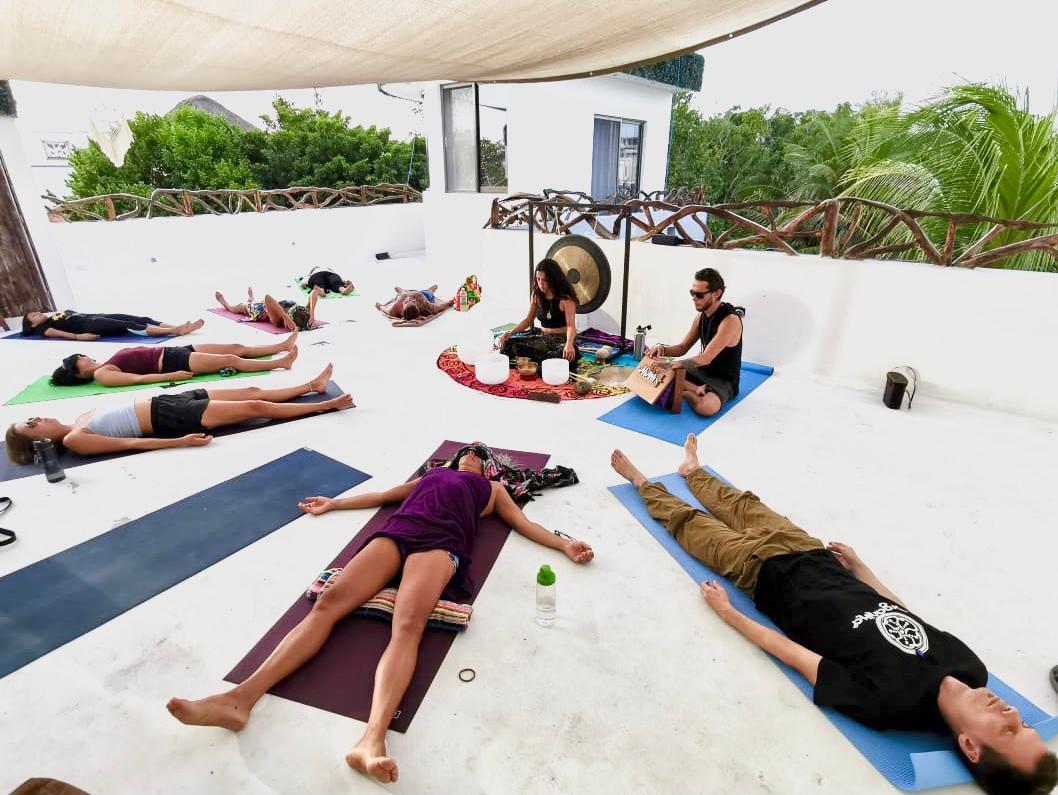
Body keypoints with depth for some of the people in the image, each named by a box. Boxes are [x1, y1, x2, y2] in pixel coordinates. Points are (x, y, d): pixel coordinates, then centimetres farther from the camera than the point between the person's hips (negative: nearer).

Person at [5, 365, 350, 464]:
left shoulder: (83, 418, 17)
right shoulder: (74, 440, -7)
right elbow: (132, 444, -16)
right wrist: (180, 442, -24)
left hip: (164, 402, 8)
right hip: (170, 418, -8)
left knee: (253, 392, 5)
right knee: (256, 406, -13)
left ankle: (312, 386, 15)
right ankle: (327, 405, -8)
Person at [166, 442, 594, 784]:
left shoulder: (492, 488, 31)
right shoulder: (432, 474, 38)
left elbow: (523, 523, 25)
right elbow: (382, 495, 43)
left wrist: (564, 543, 12)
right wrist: (334, 503, 44)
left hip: (440, 542, -3)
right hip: (395, 532, 4)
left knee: (407, 626, -31)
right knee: (328, 602, -21)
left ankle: (372, 739, -50)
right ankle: (239, 698, -31)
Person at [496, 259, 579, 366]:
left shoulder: (566, 299, -14)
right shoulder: (536, 295, 4)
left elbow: (571, 325, -24)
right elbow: (528, 319, 10)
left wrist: (569, 344, -46)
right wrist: (510, 333, -6)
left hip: (562, 339, -4)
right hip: (543, 337, 4)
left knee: (568, 355, -41)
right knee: (509, 343, -16)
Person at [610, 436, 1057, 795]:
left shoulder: (886, 701, -31)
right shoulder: (968, 664, -15)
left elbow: (793, 654, -25)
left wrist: (727, 613, -17)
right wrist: (858, 565, 16)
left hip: (765, 572, -5)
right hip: (813, 555, 5)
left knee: (691, 523, 10)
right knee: (744, 504, 23)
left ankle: (643, 483, 37)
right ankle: (692, 470, 50)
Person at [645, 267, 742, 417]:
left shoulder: (730, 320, -24)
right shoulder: (701, 316, 1)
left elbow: (705, 358, -28)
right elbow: (683, 347, 10)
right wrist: (663, 349, -11)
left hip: (723, 380, -8)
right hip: (701, 370, 8)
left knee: (706, 407, -39)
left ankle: (682, 391, -8)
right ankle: (696, 390, -9)